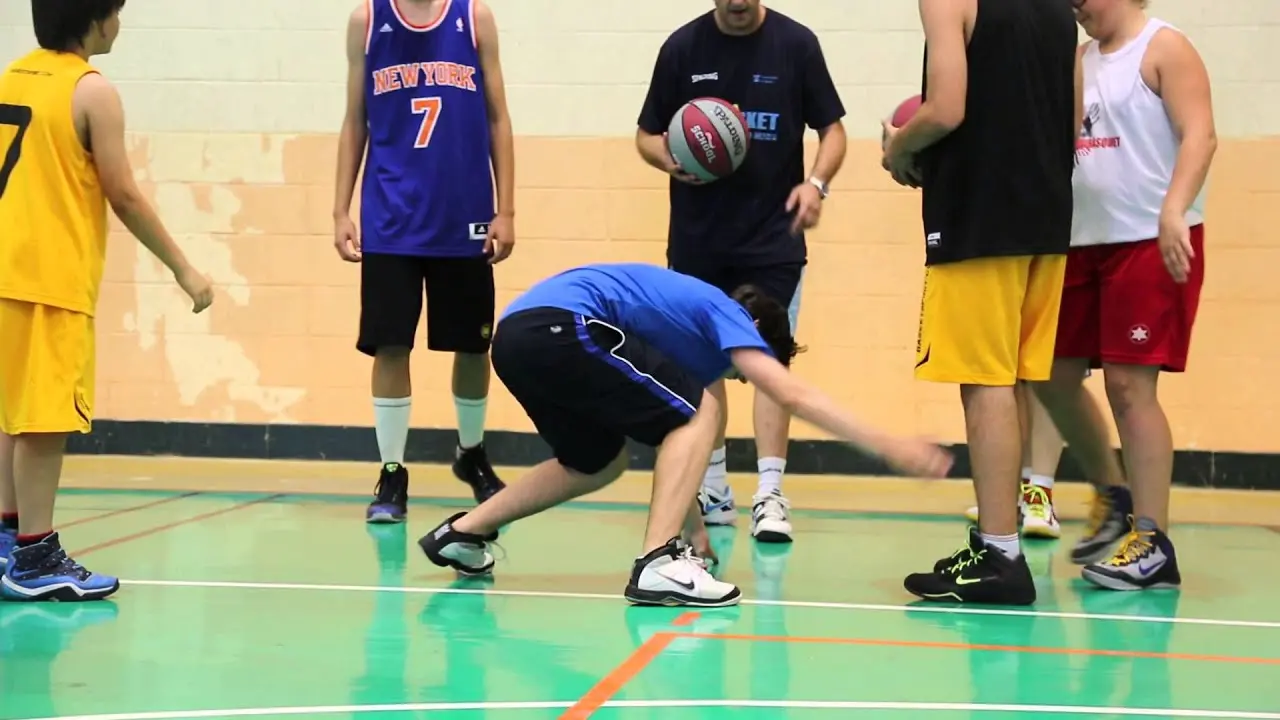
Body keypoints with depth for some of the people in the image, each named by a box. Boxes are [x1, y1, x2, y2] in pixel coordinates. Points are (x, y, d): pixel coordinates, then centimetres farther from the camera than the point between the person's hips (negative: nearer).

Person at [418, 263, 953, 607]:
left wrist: (692, 521, 36)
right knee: (698, 411, -4)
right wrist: (886, 445, -8)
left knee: (598, 462, 27)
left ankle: (464, 533, 33)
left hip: (518, 335, 10)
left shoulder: (689, 318, 31)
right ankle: (658, 565, -12)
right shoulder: (725, 313, 7)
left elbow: (670, 436, 35)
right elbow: (791, 395, -7)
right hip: (556, 325, -10)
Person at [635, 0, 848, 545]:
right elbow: (646, 136, 6)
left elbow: (832, 129, 1)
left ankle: (769, 495, -7)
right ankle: (713, 490, 23)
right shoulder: (683, 46, -1)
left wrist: (816, 182, -18)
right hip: (696, 237, 2)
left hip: (773, 234, -2)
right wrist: (669, 159, -17)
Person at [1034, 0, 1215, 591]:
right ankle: (1116, 497, 26)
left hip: (1153, 243, -8)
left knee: (1129, 384, -10)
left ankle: (1152, 542, -2)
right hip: (1083, 242, 8)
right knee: (1055, 376, 8)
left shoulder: (1164, 48, -4)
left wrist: (1173, 212, -28)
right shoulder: (1079, 61, 16)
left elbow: (1199, 135, -15)